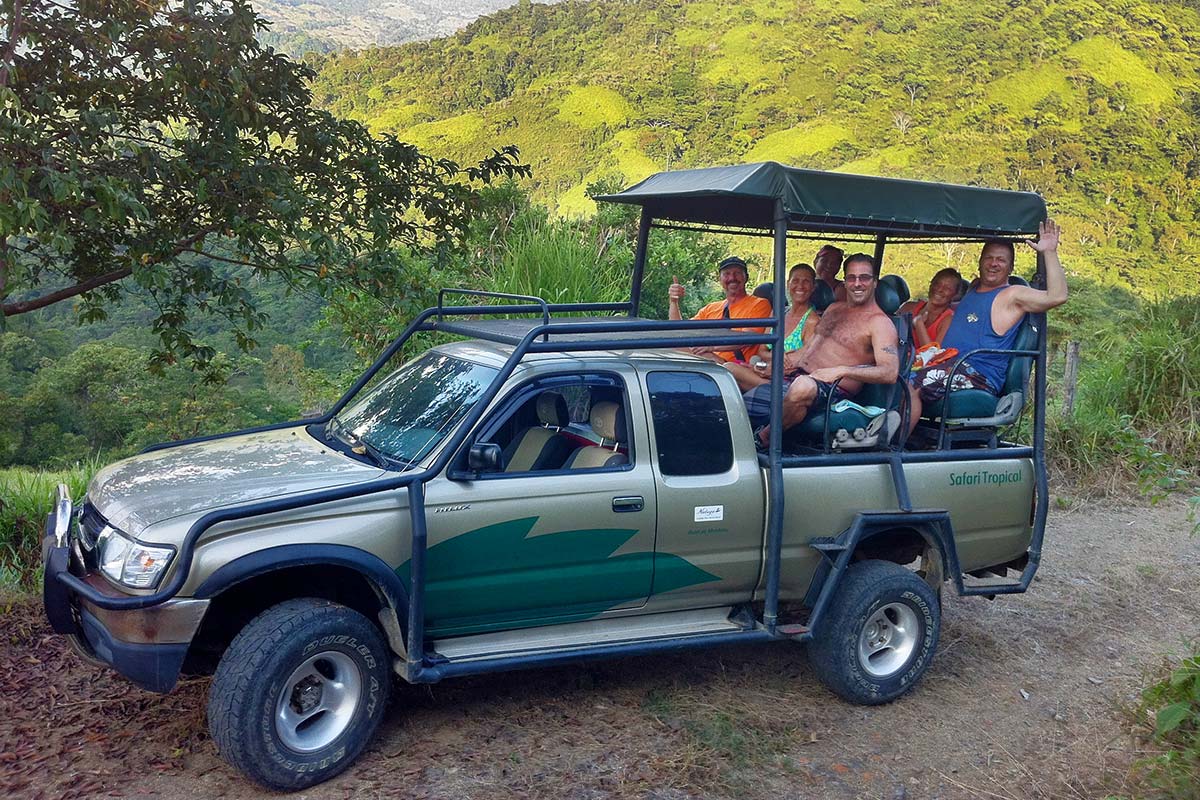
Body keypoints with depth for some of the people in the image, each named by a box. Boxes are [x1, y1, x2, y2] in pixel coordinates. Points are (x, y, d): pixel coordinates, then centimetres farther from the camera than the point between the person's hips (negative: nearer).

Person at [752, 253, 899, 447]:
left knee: (803, 386, -41)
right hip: (795, 378, 8)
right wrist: (787, 359, 7)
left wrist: (841, 370, -26)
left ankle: (762, 439, -23)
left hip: (832, 390, -8)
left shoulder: (879, 323, -4)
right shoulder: (834, 309, 21)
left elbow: (890, 373, -17)